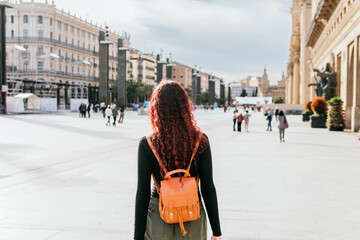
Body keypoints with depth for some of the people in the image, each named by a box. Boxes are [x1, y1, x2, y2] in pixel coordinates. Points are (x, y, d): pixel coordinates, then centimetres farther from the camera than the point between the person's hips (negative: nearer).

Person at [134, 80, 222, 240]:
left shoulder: (147, 145, -13)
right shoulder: (200, 142, -10)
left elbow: (142, 193, -10)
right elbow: (208, 189, -7)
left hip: (158, 220, -1)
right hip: (192, 220, 1)